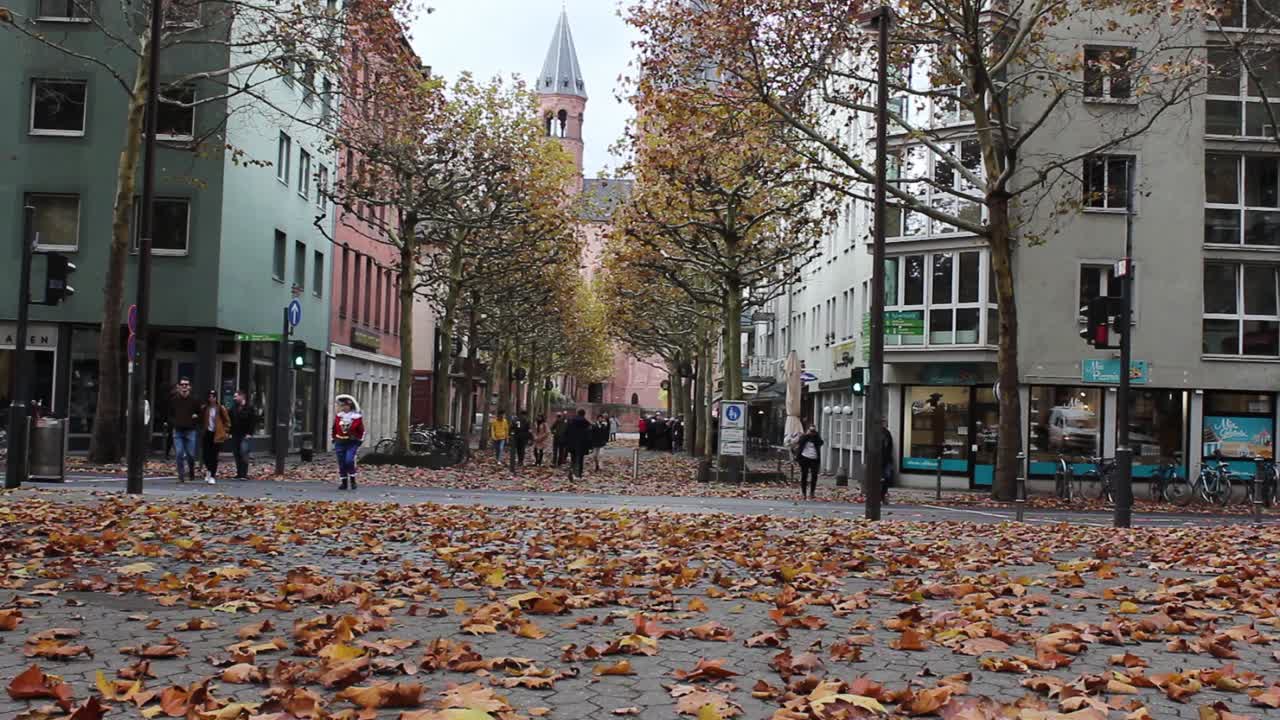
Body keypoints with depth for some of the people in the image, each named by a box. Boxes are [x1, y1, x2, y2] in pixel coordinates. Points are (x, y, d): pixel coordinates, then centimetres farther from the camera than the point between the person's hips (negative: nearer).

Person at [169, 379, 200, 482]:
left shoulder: (194, 401, 3)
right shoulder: (173, 400, 6)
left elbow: (200, 414, 11)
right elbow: (169, 415, 15)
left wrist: (196, 417, -10)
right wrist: (173, 423, -2)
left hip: (190, 431, -1)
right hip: (177, 431, 1)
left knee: (191, 454, 2)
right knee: (179, 454, -4)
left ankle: (191, 473, 26)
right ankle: (181, 476, 2)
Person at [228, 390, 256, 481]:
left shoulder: (249, 408, -4)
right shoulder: (233, 408, 12)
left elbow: (253, 422, -7)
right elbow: (230, 421, 15)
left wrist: (249, 433, -12)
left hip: (245, 435, -6)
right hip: (235, 435, 6)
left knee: (243, 453, -14)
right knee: (236, 454, 6)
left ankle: (244, 474, -12)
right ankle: (239, 473, 14)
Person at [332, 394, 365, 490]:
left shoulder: (357, 417, -4)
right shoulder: (338, 416, 4)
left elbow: (361, 431, 4)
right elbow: (334, 429, 14)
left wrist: (359, 441, 1)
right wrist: (334, 440, 13)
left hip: (352, 443, -4)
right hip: (340, 443, 4)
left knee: (349, 460, -19)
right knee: (341, 463, 5)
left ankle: (352, 480, 0)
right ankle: (344, 482, 16)